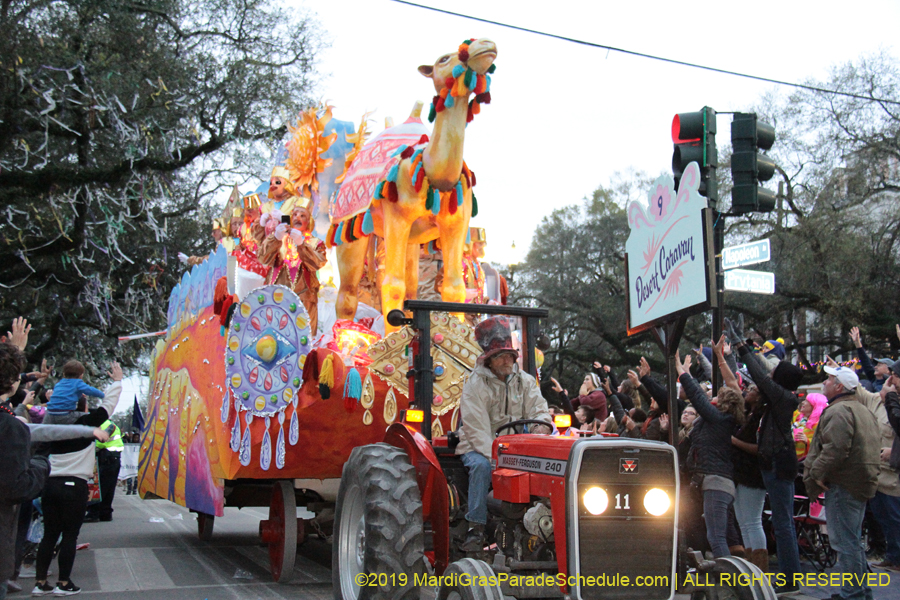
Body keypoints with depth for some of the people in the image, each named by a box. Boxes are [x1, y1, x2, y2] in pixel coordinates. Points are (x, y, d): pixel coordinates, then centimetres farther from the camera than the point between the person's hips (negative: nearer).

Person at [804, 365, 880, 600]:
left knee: (844, 542, -6)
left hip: (842, 484, -11)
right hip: (863, 483, 11)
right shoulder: (864, 411, 18)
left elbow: (835, 449, -27)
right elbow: (873, 447, 24)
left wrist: (817, 472, -16)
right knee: (853, 541, 18)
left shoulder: (838, 411, -16)